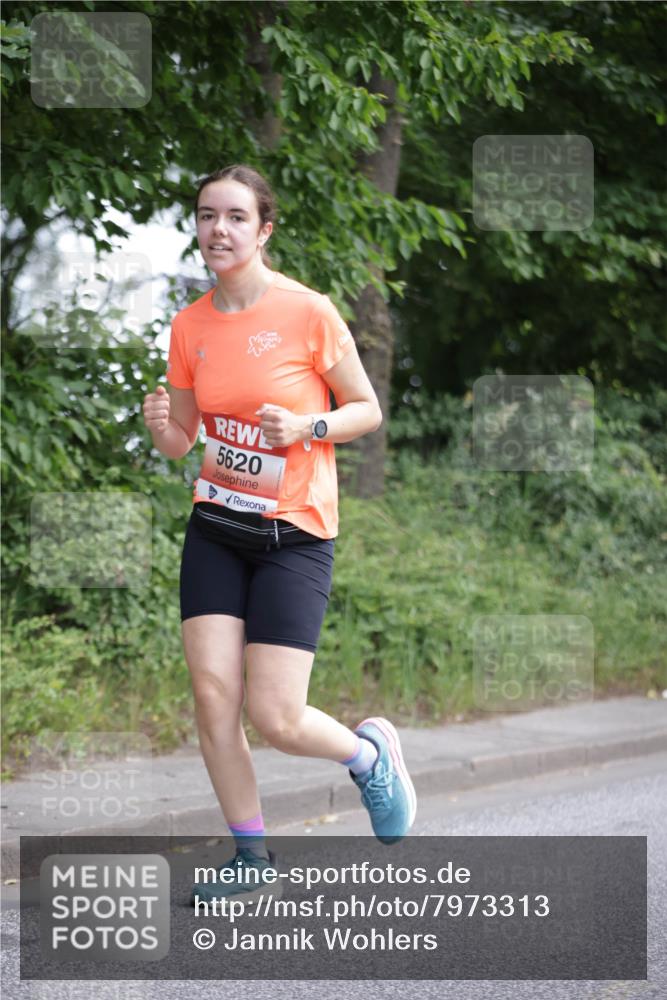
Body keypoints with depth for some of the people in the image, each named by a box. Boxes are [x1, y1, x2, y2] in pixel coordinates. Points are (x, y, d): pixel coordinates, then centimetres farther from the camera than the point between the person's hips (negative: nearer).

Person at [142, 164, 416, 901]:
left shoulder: (309, 313, -10)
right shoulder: (190, 326, 3)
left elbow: (368, 411, -1)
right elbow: (181, 442, 11)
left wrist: (305, 428, -20)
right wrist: (161, 425, -12)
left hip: (294, 535, -4)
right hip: (215, 528, 4)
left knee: (275, 720, -10)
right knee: (212, 694, -8)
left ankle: (370, 750, 23)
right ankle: (251, 853, 10)